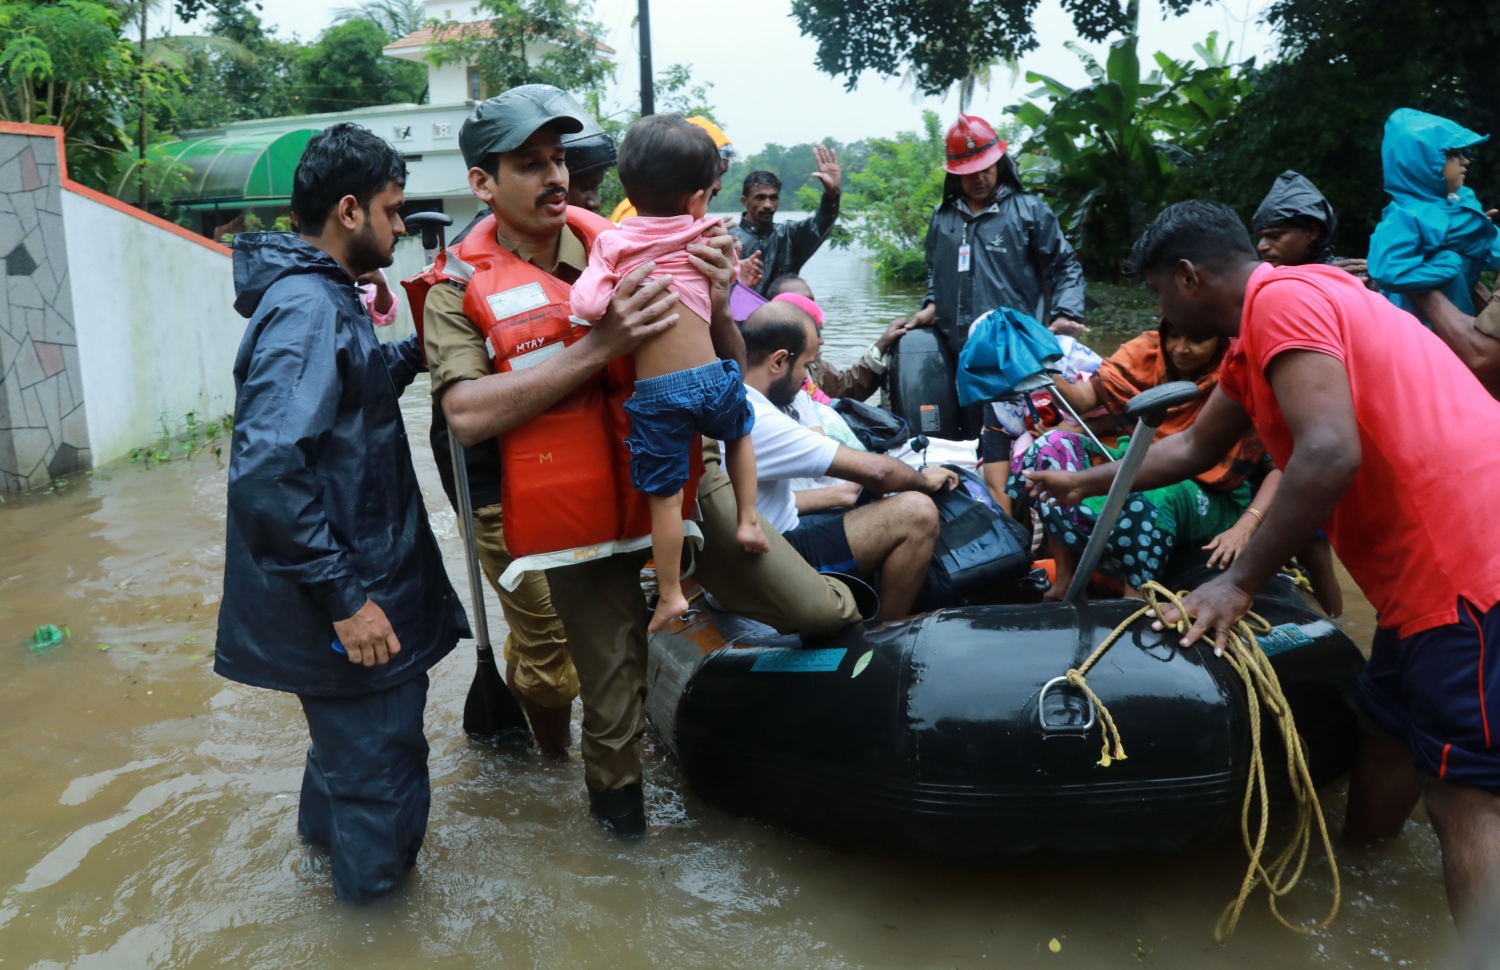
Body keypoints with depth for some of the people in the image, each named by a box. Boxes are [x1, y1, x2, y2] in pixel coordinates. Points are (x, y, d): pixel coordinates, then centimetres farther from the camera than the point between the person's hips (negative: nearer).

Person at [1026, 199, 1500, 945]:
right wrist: (1084, 483, 36)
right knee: (1387, 735, 21)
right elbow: (1194, 449, 30)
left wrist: (1238, 583, -18)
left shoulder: (1280, 298, -13)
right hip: (1428, 569, 10)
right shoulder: (1254, 341, 19)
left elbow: (1328, 453, -25)